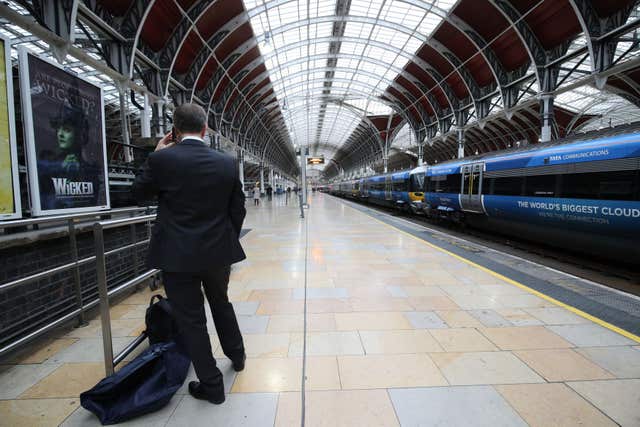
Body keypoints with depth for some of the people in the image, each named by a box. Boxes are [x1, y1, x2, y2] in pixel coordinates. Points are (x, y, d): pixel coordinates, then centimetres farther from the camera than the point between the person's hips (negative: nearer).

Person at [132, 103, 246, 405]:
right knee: (221, 303, 26)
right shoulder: (226, 163, -3)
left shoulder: (161, 159, -12)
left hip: (178, 255, -3)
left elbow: (138, 194, 6)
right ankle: (236, 355, 45)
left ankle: (211, 385, 25)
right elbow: (238, 209, 3)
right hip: (218, 251, 4)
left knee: (191, 319, 11)